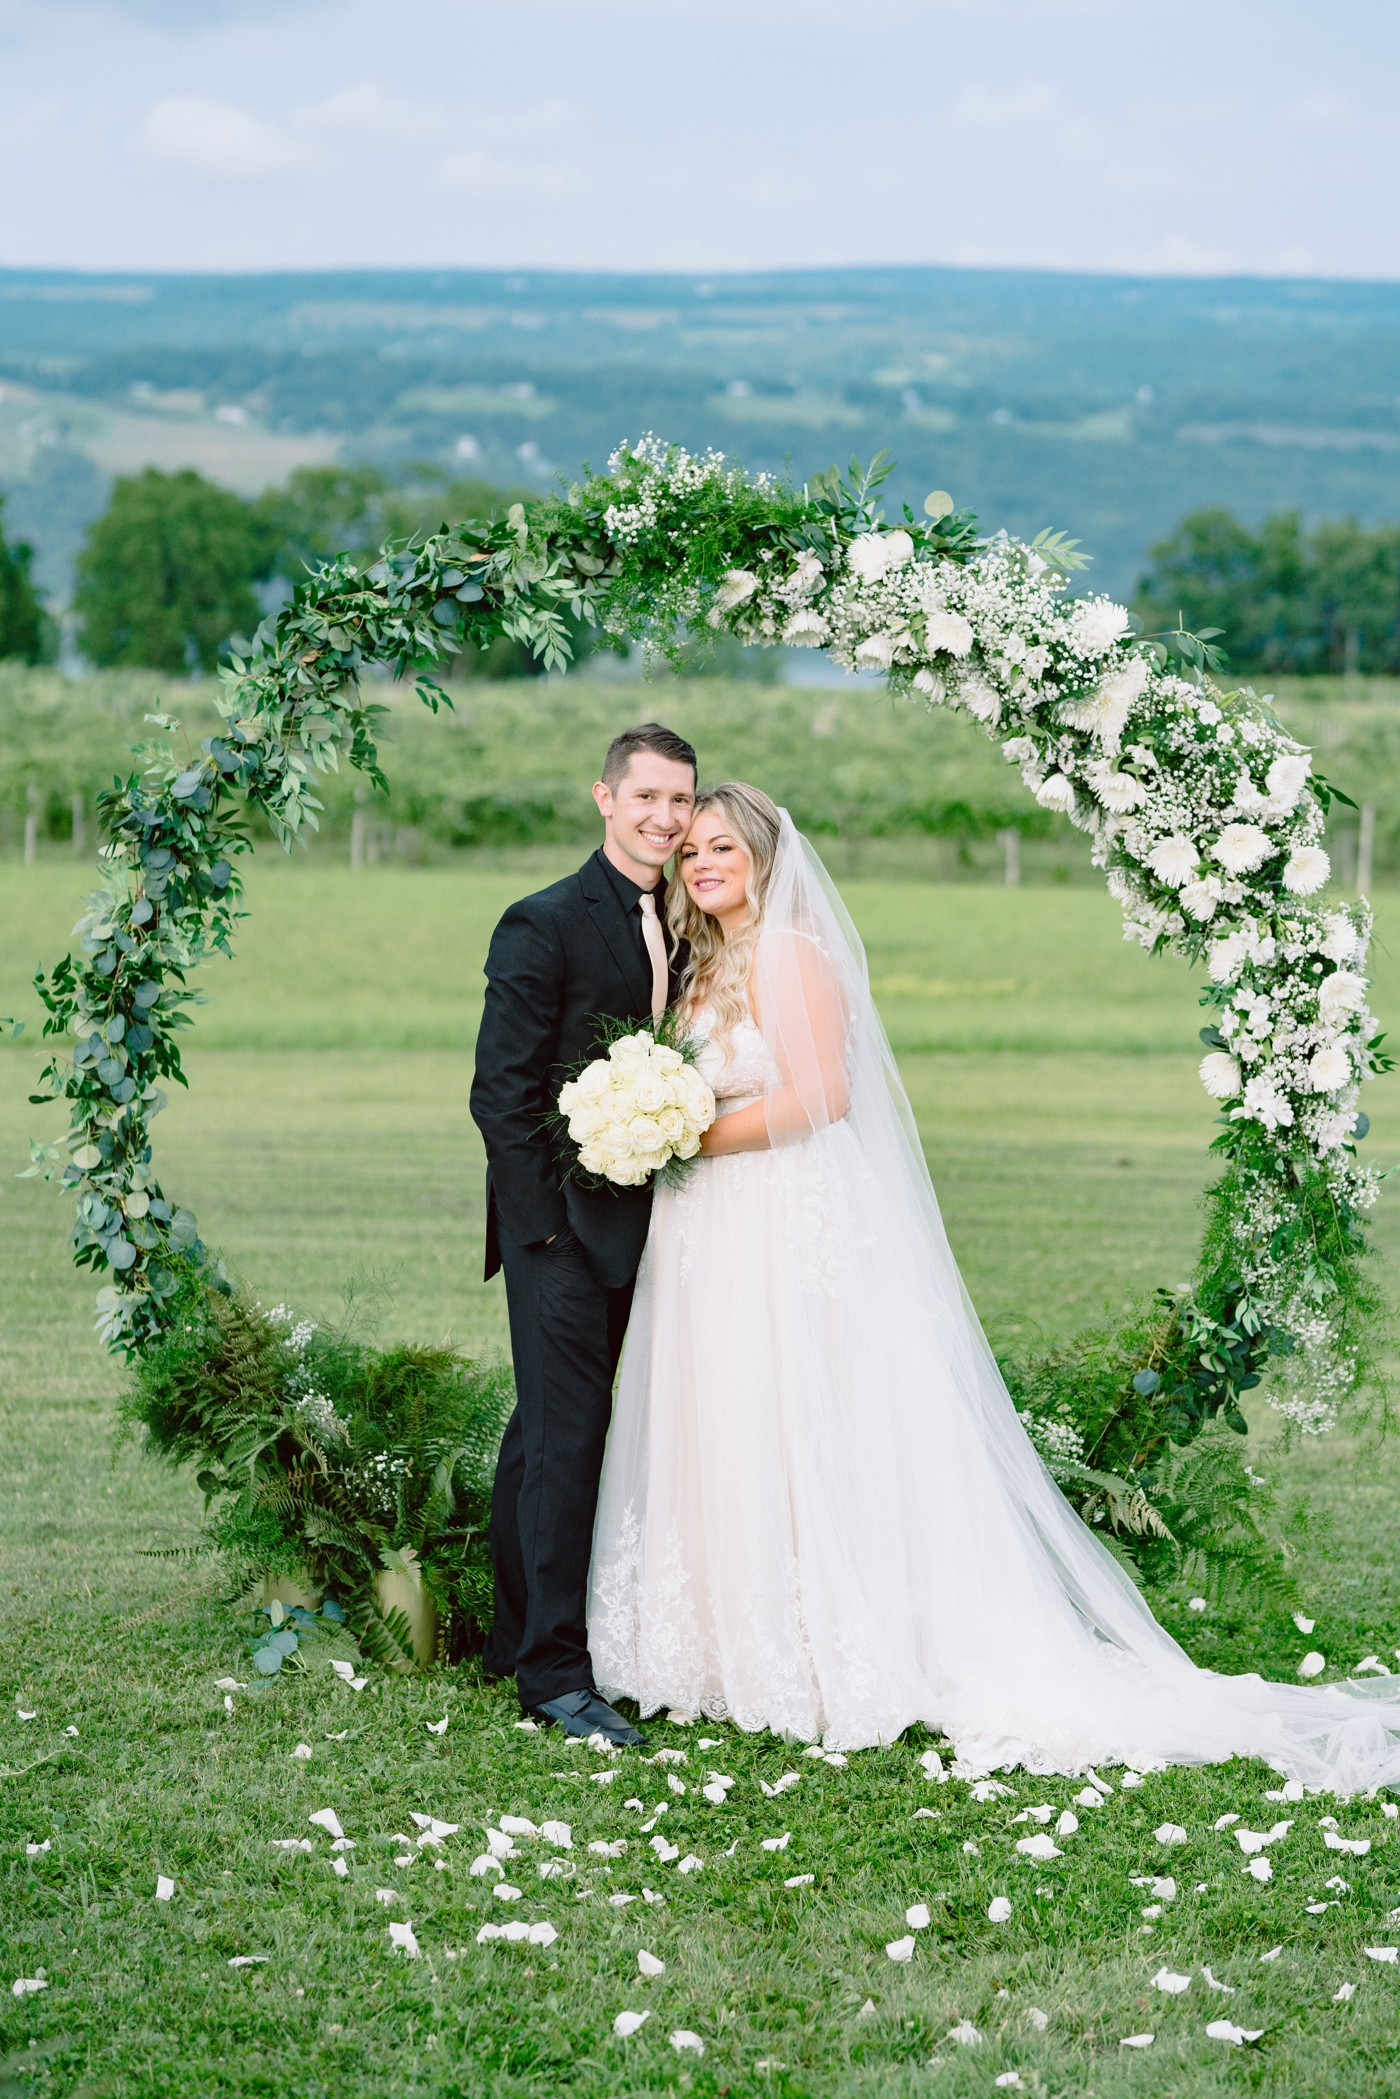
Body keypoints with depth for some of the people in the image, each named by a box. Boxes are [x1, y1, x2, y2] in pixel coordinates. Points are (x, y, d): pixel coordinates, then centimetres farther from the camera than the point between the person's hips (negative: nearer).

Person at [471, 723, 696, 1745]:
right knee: (566, 1435, -7)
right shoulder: (545, 925, -11)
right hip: (561, 1227, -7)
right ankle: (554, 1670, -2)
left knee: (548, 1434, 15)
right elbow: (502, 1092, -13)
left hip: (635, 1227, 7)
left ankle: (521, 1636, 24)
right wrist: (546, 1224, -16)